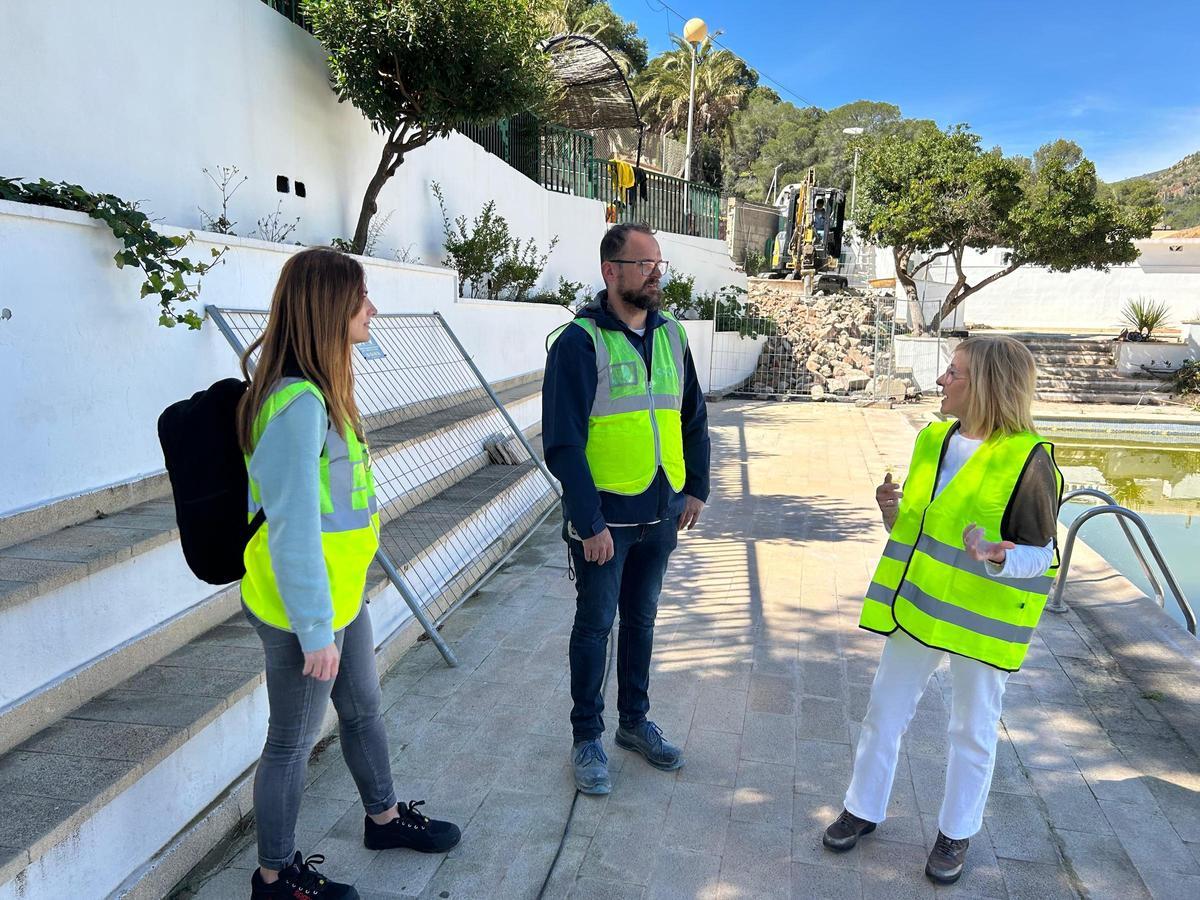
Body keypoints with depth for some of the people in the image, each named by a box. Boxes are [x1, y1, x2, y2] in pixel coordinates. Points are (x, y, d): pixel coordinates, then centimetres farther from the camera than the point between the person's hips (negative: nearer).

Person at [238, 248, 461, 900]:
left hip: (341, 596, 9)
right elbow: (293, 528, -26)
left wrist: (332, 612, 17)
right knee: (293, 741, 10)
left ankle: (383, 817, 47)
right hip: (303, 608, -9)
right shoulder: (298, 402, -26)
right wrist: (314, 630, -21)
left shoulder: (319, 391, 5)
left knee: (363, 710, 25)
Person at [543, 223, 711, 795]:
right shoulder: (580, 342, -14)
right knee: (595, 625, 8)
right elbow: (562, 442, -16)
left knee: (641, 619, 18)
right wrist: (589, 523, -18)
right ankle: (587, 738, 25)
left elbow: (693, 418, 15)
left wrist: (696, 488, 8)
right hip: (604, 519, -5)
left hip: (661, 514, 6)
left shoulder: (671, 334, 6)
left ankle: (635, 721, 37)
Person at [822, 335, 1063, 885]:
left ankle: (956, 833, 33)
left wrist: (994, 556, -32)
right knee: (884, 712, 14)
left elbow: (1040, 555, -12)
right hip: (916, 604, 6)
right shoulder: (933, 440, 3)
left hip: (982, 614, -5)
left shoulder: (1028, 460, -16)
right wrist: (892, 511, -8)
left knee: (973, 728, 13)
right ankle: (863, 809, 33)